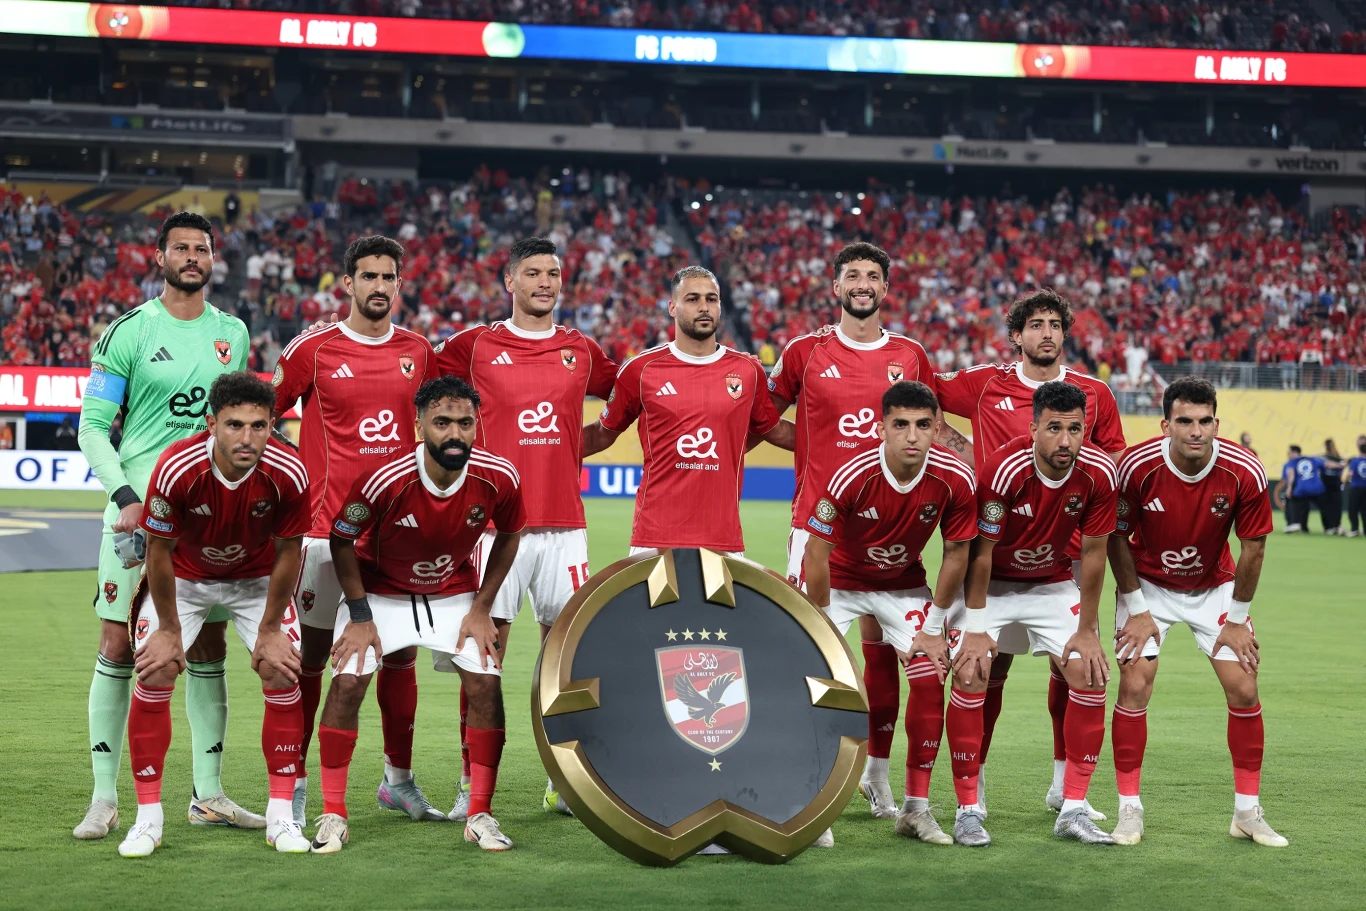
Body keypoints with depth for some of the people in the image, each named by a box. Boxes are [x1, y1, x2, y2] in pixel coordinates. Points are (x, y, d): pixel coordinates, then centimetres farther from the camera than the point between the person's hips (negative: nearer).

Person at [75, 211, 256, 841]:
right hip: (138, 505, -4)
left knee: (208, 648, 6)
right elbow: (92, 428, -3)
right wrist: (127, 497, -14)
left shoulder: (233, 334, 12)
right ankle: (105, 798, 1)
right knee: (119, 647, -5)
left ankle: (208, 794, 13)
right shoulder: (129, 332, -1)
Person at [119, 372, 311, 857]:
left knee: (282, 674, -11)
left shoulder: (288, 474, -30)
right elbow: (159, 551, -19)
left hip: (257, 578, 1)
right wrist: (169, 629, -11)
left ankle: (280, 816, 2)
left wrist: (270, 628, -7)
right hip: (184, 577, -1)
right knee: (155, 674, -13)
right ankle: (148, 817, -1)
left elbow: (287, 553, -13)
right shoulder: (176, 468, -34)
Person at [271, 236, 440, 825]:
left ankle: (399, 779, 21)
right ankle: (293, 783, 9)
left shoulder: (418, 352, 9)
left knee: (401, 653, 8)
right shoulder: (315, 349, -3)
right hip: (326, 525, -4)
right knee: (311, 654, 1)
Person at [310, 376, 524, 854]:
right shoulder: (384, 481, -32)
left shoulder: (499, 478, -25)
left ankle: (480, 815, 1)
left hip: (455, 593, 2)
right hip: (380, 592, -2)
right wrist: (359, 616, -14)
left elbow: (508, 535, -2)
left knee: (486, 683, -11)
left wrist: (481, 609, -5)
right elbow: (342, 539, -14)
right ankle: (333, 815, -3)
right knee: (347, 681, -16)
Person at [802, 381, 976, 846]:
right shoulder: (851, 477, -33)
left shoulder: (955, 480, -24)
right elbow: (817, 553, -21)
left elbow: (956, 552, -8)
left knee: (930, 680, -7)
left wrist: (934, 624, -6)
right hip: (839, 581, -2)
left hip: (904, 584, 3)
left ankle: (916, 808, 6)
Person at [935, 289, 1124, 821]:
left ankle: (1065, 783, 17)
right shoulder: (984, 386, 3)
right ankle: (973, 782, 8)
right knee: (991, 664, -2)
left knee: (1069, 662, 5)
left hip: (1068, 551, 2)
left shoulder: (1094, 394, 7)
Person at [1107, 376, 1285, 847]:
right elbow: (1117, 537, -11)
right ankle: (1129, 810, 0)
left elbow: (1253, 547, -11)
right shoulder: (1137, 466, -26)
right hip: (1148, 584, -1)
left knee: (1243, 688, -6)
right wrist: (1136, 609, -9)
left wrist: (1238, 618, -6)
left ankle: (1247, 812, 8)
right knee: (1135, 686, -12)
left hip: (1215, 586, 1)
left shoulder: (1245, 472, -25)